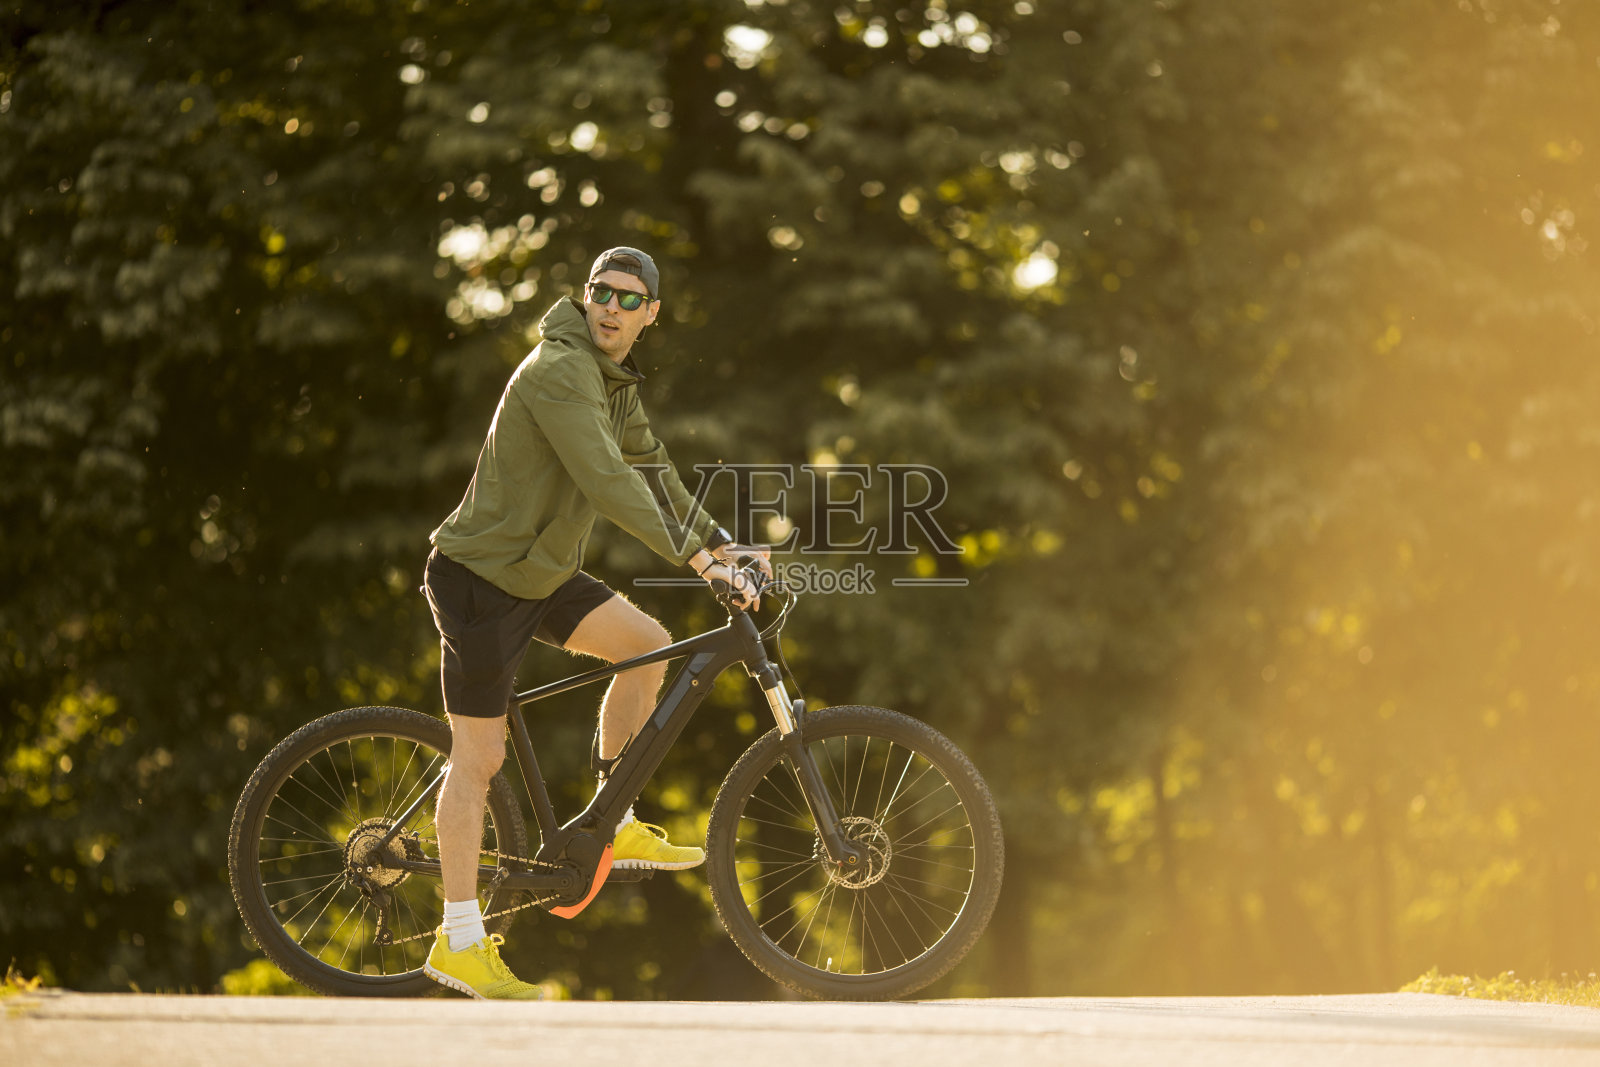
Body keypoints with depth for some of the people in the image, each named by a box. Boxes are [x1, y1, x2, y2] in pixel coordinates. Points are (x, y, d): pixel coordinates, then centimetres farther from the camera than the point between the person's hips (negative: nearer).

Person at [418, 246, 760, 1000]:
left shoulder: (614, 378, 9)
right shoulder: (559, 369, -22)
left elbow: (648, 464, 24)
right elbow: (604, 481, -32)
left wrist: (715, 538, 24)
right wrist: (690, 556, -34)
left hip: (539, 571, 9)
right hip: (481, 577, -9)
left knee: (649, 645, 3)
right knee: (478, 755, -7)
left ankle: (613, 825, 15)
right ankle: (459, 944, -2)